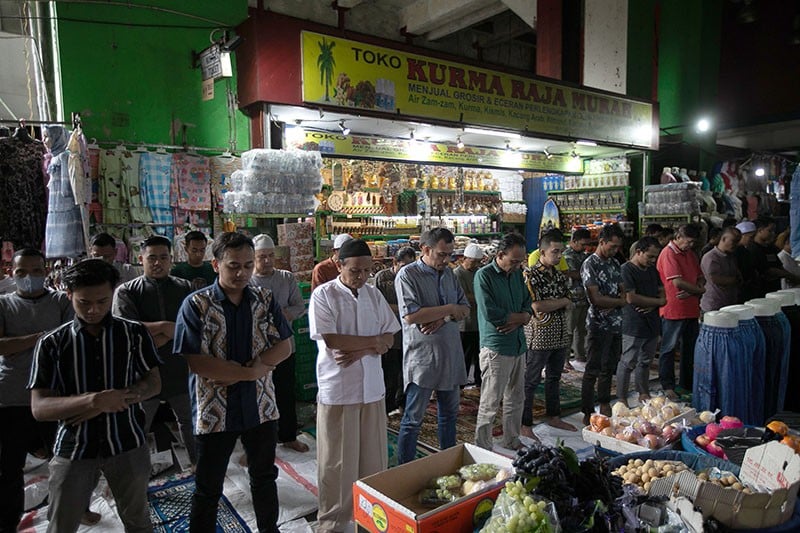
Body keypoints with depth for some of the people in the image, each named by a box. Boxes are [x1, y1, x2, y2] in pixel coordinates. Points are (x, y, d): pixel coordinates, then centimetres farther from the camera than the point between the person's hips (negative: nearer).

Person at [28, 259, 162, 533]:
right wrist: (93, 400, -28)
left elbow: (153, 383, -3)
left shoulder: (135, 333, -5)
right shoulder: (52, 343, -6)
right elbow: (39, 408, -11)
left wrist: (106, 403, -19)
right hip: (73, 449, 0)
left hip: (128, 445, 1)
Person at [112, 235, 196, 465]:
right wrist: (165, 327, -16)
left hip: (180, 370, 2)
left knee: (190, 420, 19)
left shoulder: (185, 288, 2)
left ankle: (198, 463, 39)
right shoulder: (127, 291, -3)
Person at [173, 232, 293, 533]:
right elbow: (195, 361, -18)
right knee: (208, 489, 14)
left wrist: (255, 367, -20)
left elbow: (284, 347, -3)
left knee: (265, 477, 23)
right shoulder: (196, 304, -12)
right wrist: (248, 372, -18)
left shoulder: (265, 300, 0)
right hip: (214, 411, -4)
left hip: (262, 407, 4)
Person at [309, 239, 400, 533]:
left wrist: (359, 351, -14)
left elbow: (389, 338, 3)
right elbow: (331, 340, -17)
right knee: (337, 461, 7)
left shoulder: (374, 294, 6)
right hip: (337, 388, -4)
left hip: (372, 387, 4)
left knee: (374, 456, 13)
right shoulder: (323, 295, -8)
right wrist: (373, 341, -9)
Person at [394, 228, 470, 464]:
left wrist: (444, 318, -13)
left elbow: (465, 309, 8)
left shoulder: (448, 274, 10)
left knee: (449, 413, 19)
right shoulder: (408, 275, -11)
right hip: (421, 357, -7)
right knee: (413, 418, 2)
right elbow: (411, 315, -23)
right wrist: (449, 309, -14)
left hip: (451, 355, 7)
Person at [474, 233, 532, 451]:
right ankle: (483, 449, 13)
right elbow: (489, 312, -21)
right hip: (496, 348, -8)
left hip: (518, 345, 8)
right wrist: (519, 316, -8)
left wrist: (518, 320, -10)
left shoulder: (517, 274, 11)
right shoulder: (484, 275, -12)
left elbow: (528, 304, 12)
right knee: (490, 404, 0)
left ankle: (511, 441, 34)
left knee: (516, 398, 18)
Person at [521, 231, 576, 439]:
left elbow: (569, 304, 13)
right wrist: (562, 301, -7)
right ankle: (525, 425, 10)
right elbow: (537, 306, -21)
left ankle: (553, 416, 35)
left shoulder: (560, 275, 10)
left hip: (560, 336, 8)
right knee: (530, 381, 2)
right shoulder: (531, 275, -13)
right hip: (540, 337, -8)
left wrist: (549, 305, -6)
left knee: (554, 377, 20)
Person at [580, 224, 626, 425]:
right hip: (598, 325, -7)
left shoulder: (614, 263, 12)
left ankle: (605, 407, 33)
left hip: (615, 324, 7)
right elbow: (596, 299, -18)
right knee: (593, 371, 0)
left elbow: (622, 291, 10)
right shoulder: (590, 265, -12)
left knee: (608, 369, 18)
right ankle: (588, 414, 8)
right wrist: (621, 302, -7)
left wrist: (611, 305, -11)